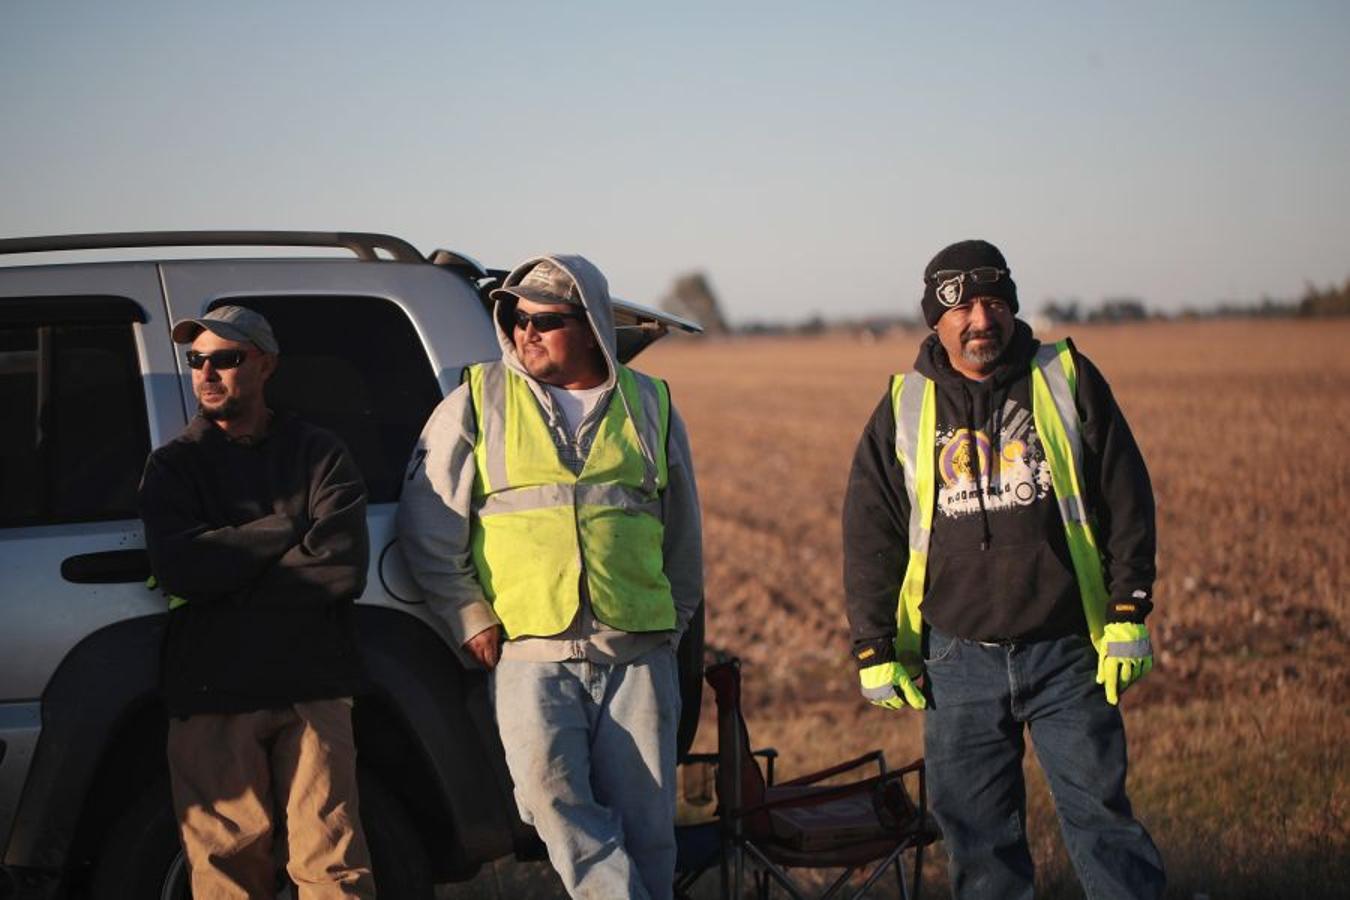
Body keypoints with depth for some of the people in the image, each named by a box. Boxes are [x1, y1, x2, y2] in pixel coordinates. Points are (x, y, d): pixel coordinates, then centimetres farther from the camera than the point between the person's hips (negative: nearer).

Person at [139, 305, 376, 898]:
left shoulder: (318, 454, 8)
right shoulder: (173, 465, 11)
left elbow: (344, 568, -8)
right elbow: (180, 570, -8)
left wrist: (228, 572, -7)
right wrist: (288, 529, -6)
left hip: (312, 687, -1)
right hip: (211, 693, 1)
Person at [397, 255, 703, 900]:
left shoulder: (648, 405, 12)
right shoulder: (476, 402, 5)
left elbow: (682, 531, 22)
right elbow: (427, 526, 7)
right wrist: (472, 619, 2)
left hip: (637, 655, 2)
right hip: (531, 653, -1)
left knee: (644, 823, 1)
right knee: (551, 794, -23)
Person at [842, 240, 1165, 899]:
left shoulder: (1068, 381, 3)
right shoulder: (905, 408, 5)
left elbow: (1126, 500, 4)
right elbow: (869, 535, 8)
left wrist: (1128, 616, -2)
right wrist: (876, 650, 4)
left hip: (1067, 654, -1)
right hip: (958, 661, 1)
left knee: (1099, 815, -1)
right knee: (976, 834, 5)